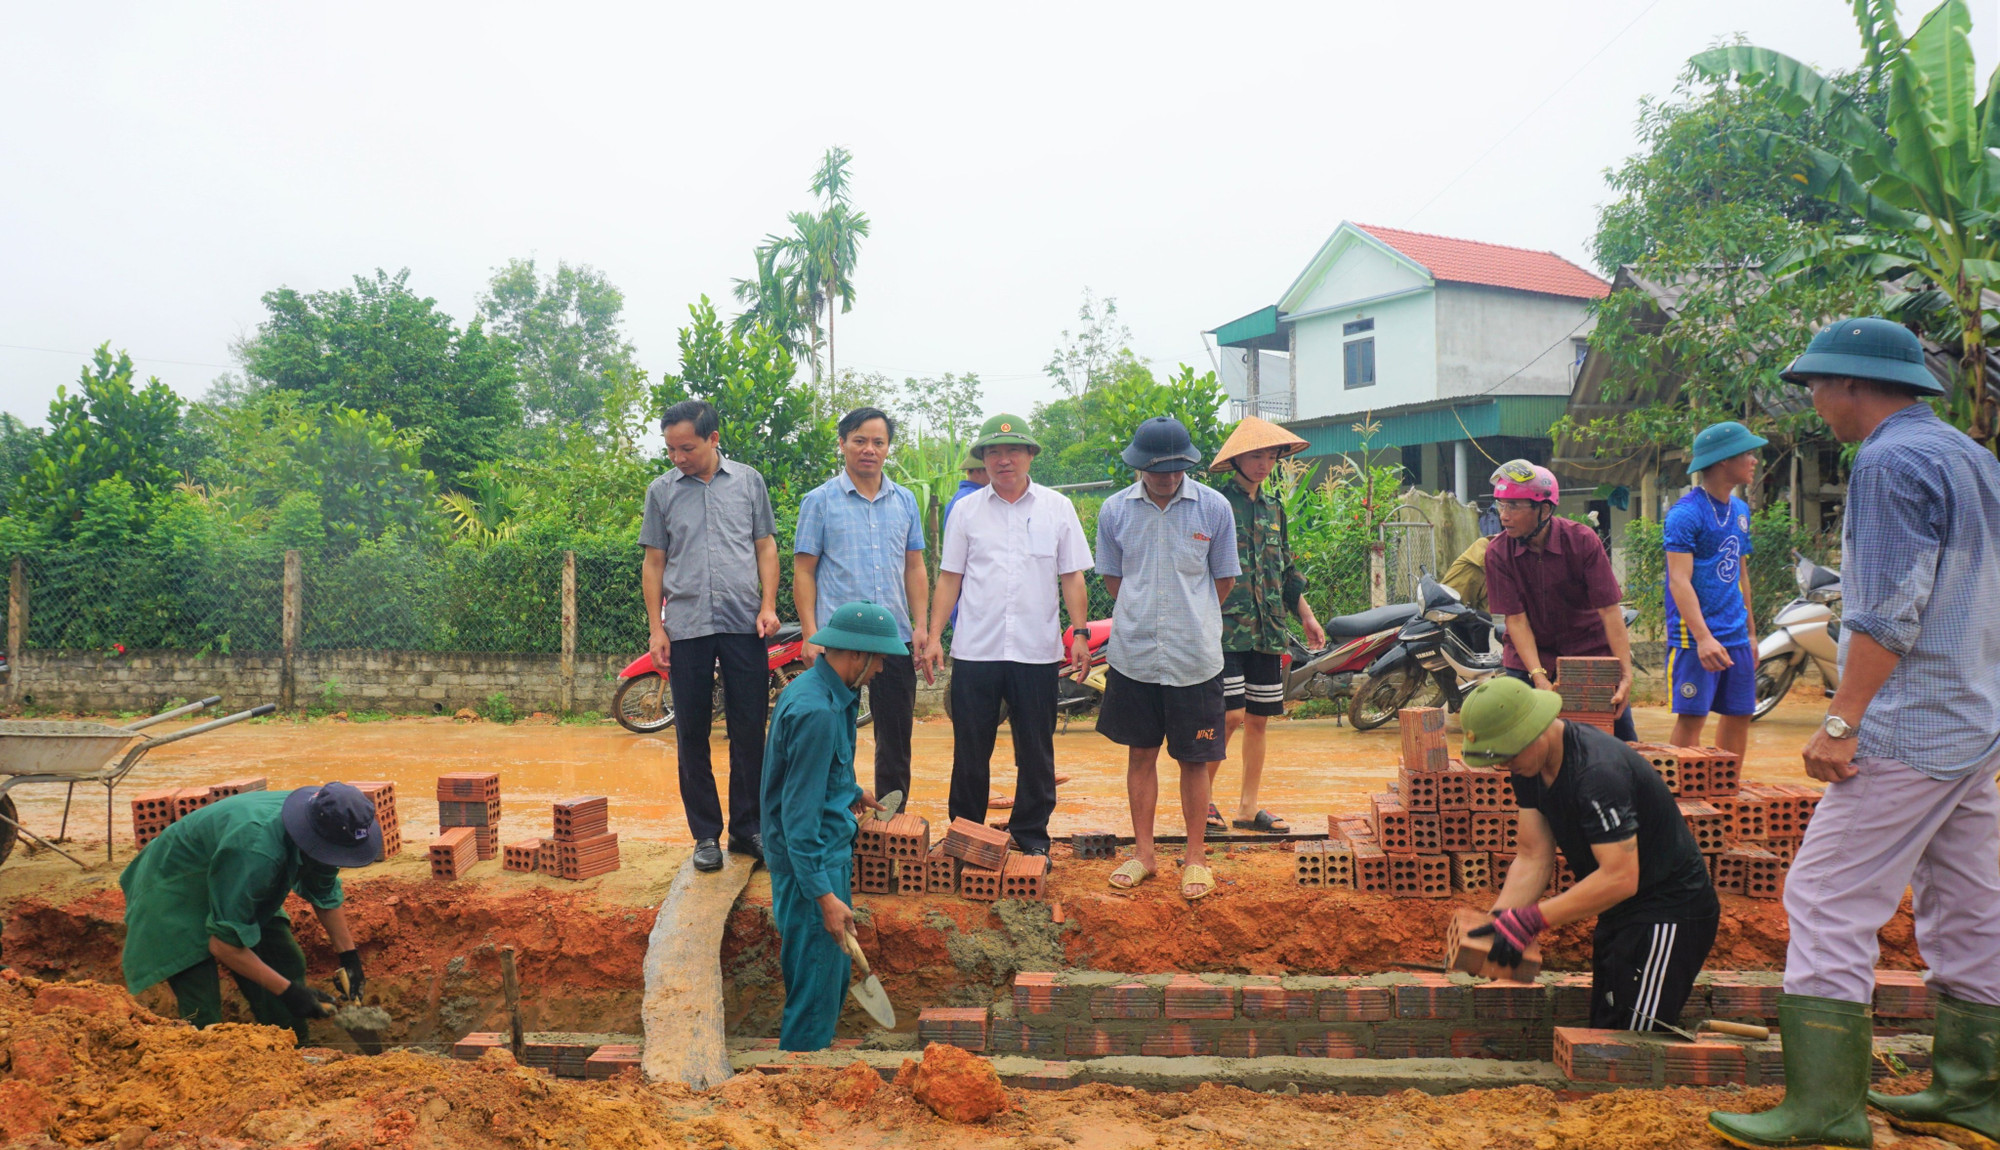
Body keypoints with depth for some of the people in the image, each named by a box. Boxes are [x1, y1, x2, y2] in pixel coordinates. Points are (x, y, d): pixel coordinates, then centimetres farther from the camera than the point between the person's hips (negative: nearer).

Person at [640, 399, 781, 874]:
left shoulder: (748, 481, 6)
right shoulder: (662, 491, 6)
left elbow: (766, 546, 10)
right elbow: (654, 563, 9)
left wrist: (768, 605, -2)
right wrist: (656, 628, 2)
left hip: (744, 625, 0)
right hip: (686, 628, 0)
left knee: (749, 732, 3)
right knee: (692, 736, 5)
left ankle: (746, 827, 16)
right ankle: (705, 834, 15)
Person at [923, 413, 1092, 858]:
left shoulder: (1057, 507, 6)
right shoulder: (967, 509, 7)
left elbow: (1072, 577, 7)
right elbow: (949, 578, 8)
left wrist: (1080, 633, -2)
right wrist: (934, 635, 1)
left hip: (1036, 651, 0)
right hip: (975, 650, 0)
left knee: (1036, 752, 7)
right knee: (969, 750, 6)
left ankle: (1031, 834, 21)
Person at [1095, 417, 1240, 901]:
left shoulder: (1213, 507, -4)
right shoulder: (1115, 510, 0)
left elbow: (1224, 579, 7)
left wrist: (1192, 623, 11)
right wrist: (1143, 620, 9)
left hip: (1195, 657, -1)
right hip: (1133, 655, 2)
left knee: (1194, 758, 6)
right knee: (1141, 753, 11)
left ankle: (1195, 857, 19)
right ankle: (1143, 851, 24)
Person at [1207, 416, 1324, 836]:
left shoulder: (1273, 509, 16)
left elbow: (1287, 573, 23)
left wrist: (1306, 615, 19)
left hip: (1267, 629, 6)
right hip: (1226, 627, -6)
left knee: (1258, 719, 8)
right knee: (1232, 715, -11)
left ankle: (1249, 807, 17)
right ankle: (1202, 795, 7)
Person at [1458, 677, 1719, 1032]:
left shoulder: (1596, 771, -30)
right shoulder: (1530, 767, -2)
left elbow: (1620, 878, -33)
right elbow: (1534, 857, -1)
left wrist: (1529, 920, -32)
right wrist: (1497, 920, -15)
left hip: (1670, 914, -9)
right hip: (1621, 911, 9)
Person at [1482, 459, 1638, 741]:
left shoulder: (1582, 540, -15)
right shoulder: (1498, 553, -13)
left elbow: (1610, 611, -17)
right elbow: (1516, 618, -14)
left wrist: (1626, 675, -24)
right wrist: (1538, 676, -25)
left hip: (1590, 650, 0)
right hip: (1530, 655, 1)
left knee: (1624, 746, -2)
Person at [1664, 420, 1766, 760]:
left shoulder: (1741, 510, 14)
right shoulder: (1685, 513, -12)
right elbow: (1679, 580, -19)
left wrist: (1751, 632, 20)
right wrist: (1703, 637, -27)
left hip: (1736, 634, 8)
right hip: (1695, 636, -8)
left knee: (1740, 714, 10)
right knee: (1692, 716, -6)